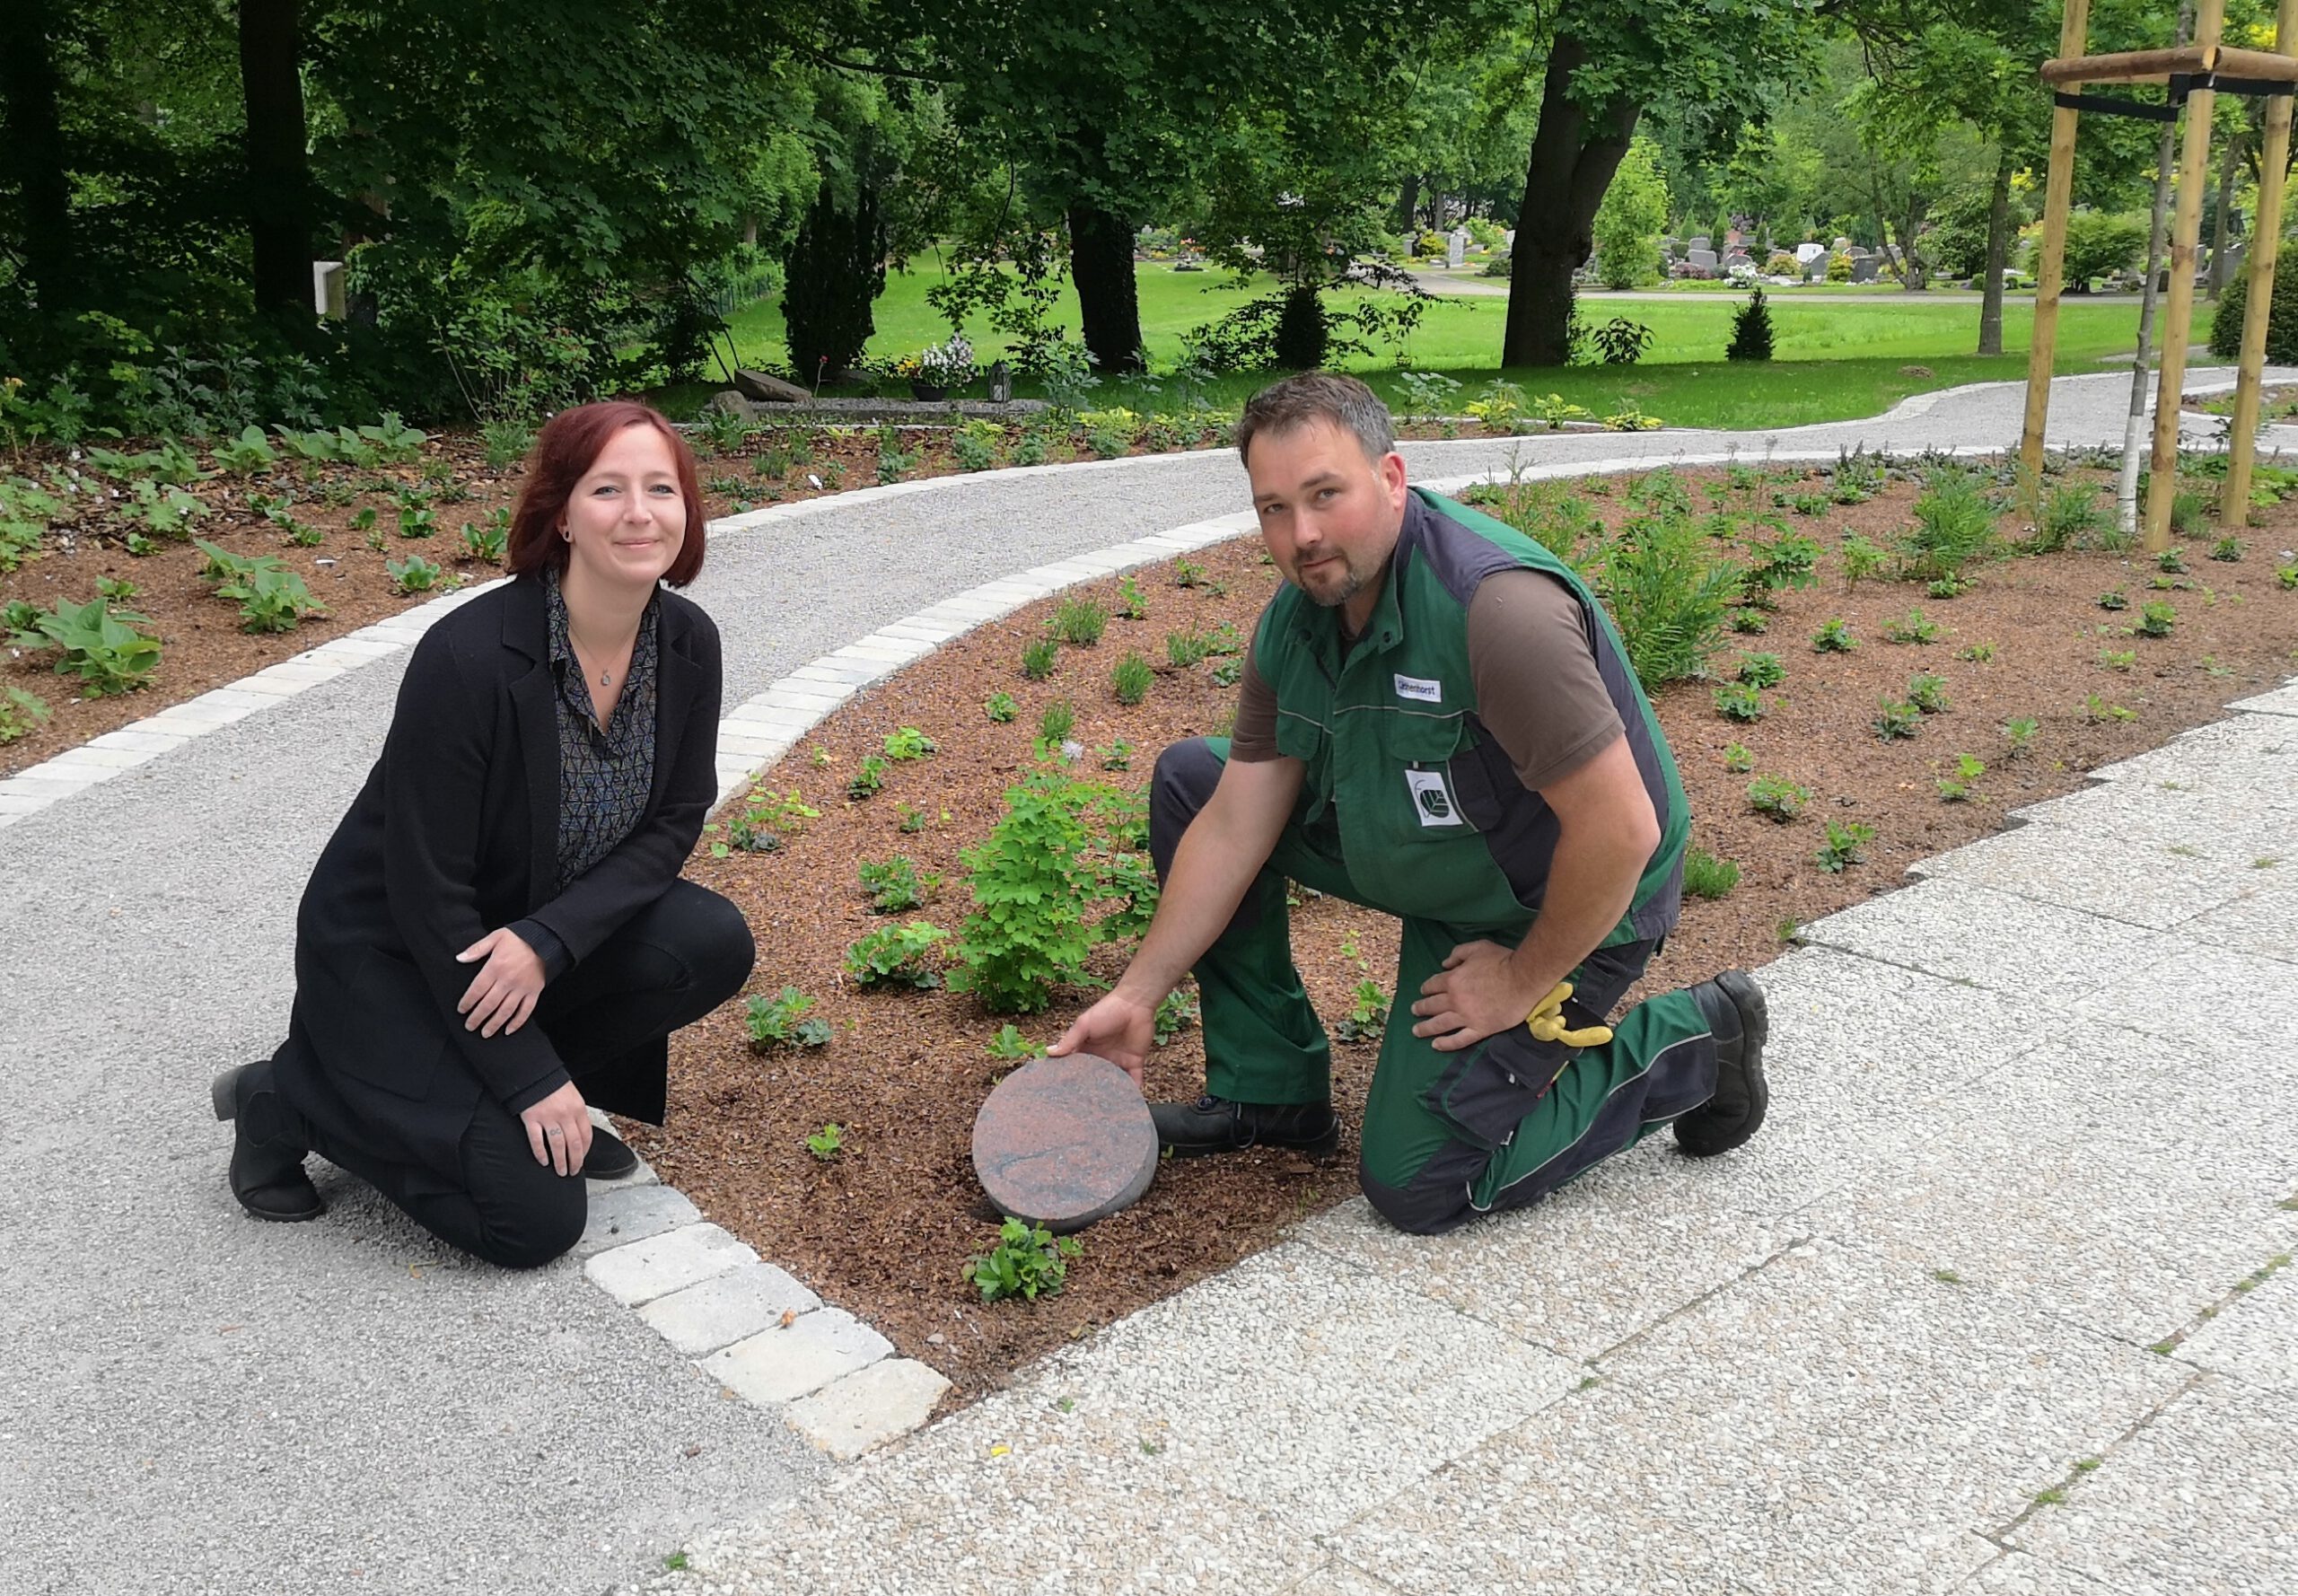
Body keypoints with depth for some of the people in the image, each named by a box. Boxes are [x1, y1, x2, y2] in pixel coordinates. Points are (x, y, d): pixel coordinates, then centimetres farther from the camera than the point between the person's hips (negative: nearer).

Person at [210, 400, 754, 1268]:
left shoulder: (688, 643, -11)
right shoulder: (469, 658, -29)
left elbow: (673, 825, -5)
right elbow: (427, 890, -24)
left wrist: (549, 939, -22)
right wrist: (530, 1077, -20)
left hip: (541, 932, 6)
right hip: (388, 952, -6)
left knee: (714, 943, -19)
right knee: (538, 1215, -14)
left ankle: (516, 1098, 4)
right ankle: (294, 1095, 6)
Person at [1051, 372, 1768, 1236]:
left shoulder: (1496, 606, -35)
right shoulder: (1295, 619, -8)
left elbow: (1621, 830, -33)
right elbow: (1237, 822, -4)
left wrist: (1525, 982, -19)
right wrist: (1138, 994, -5)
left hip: (1560, 910, -8)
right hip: (1415, 860, 8)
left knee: (1415, 1184, -8)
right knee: (1189, 781, 2)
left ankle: (1690, 1041, 8)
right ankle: (1267, 1092, 11)